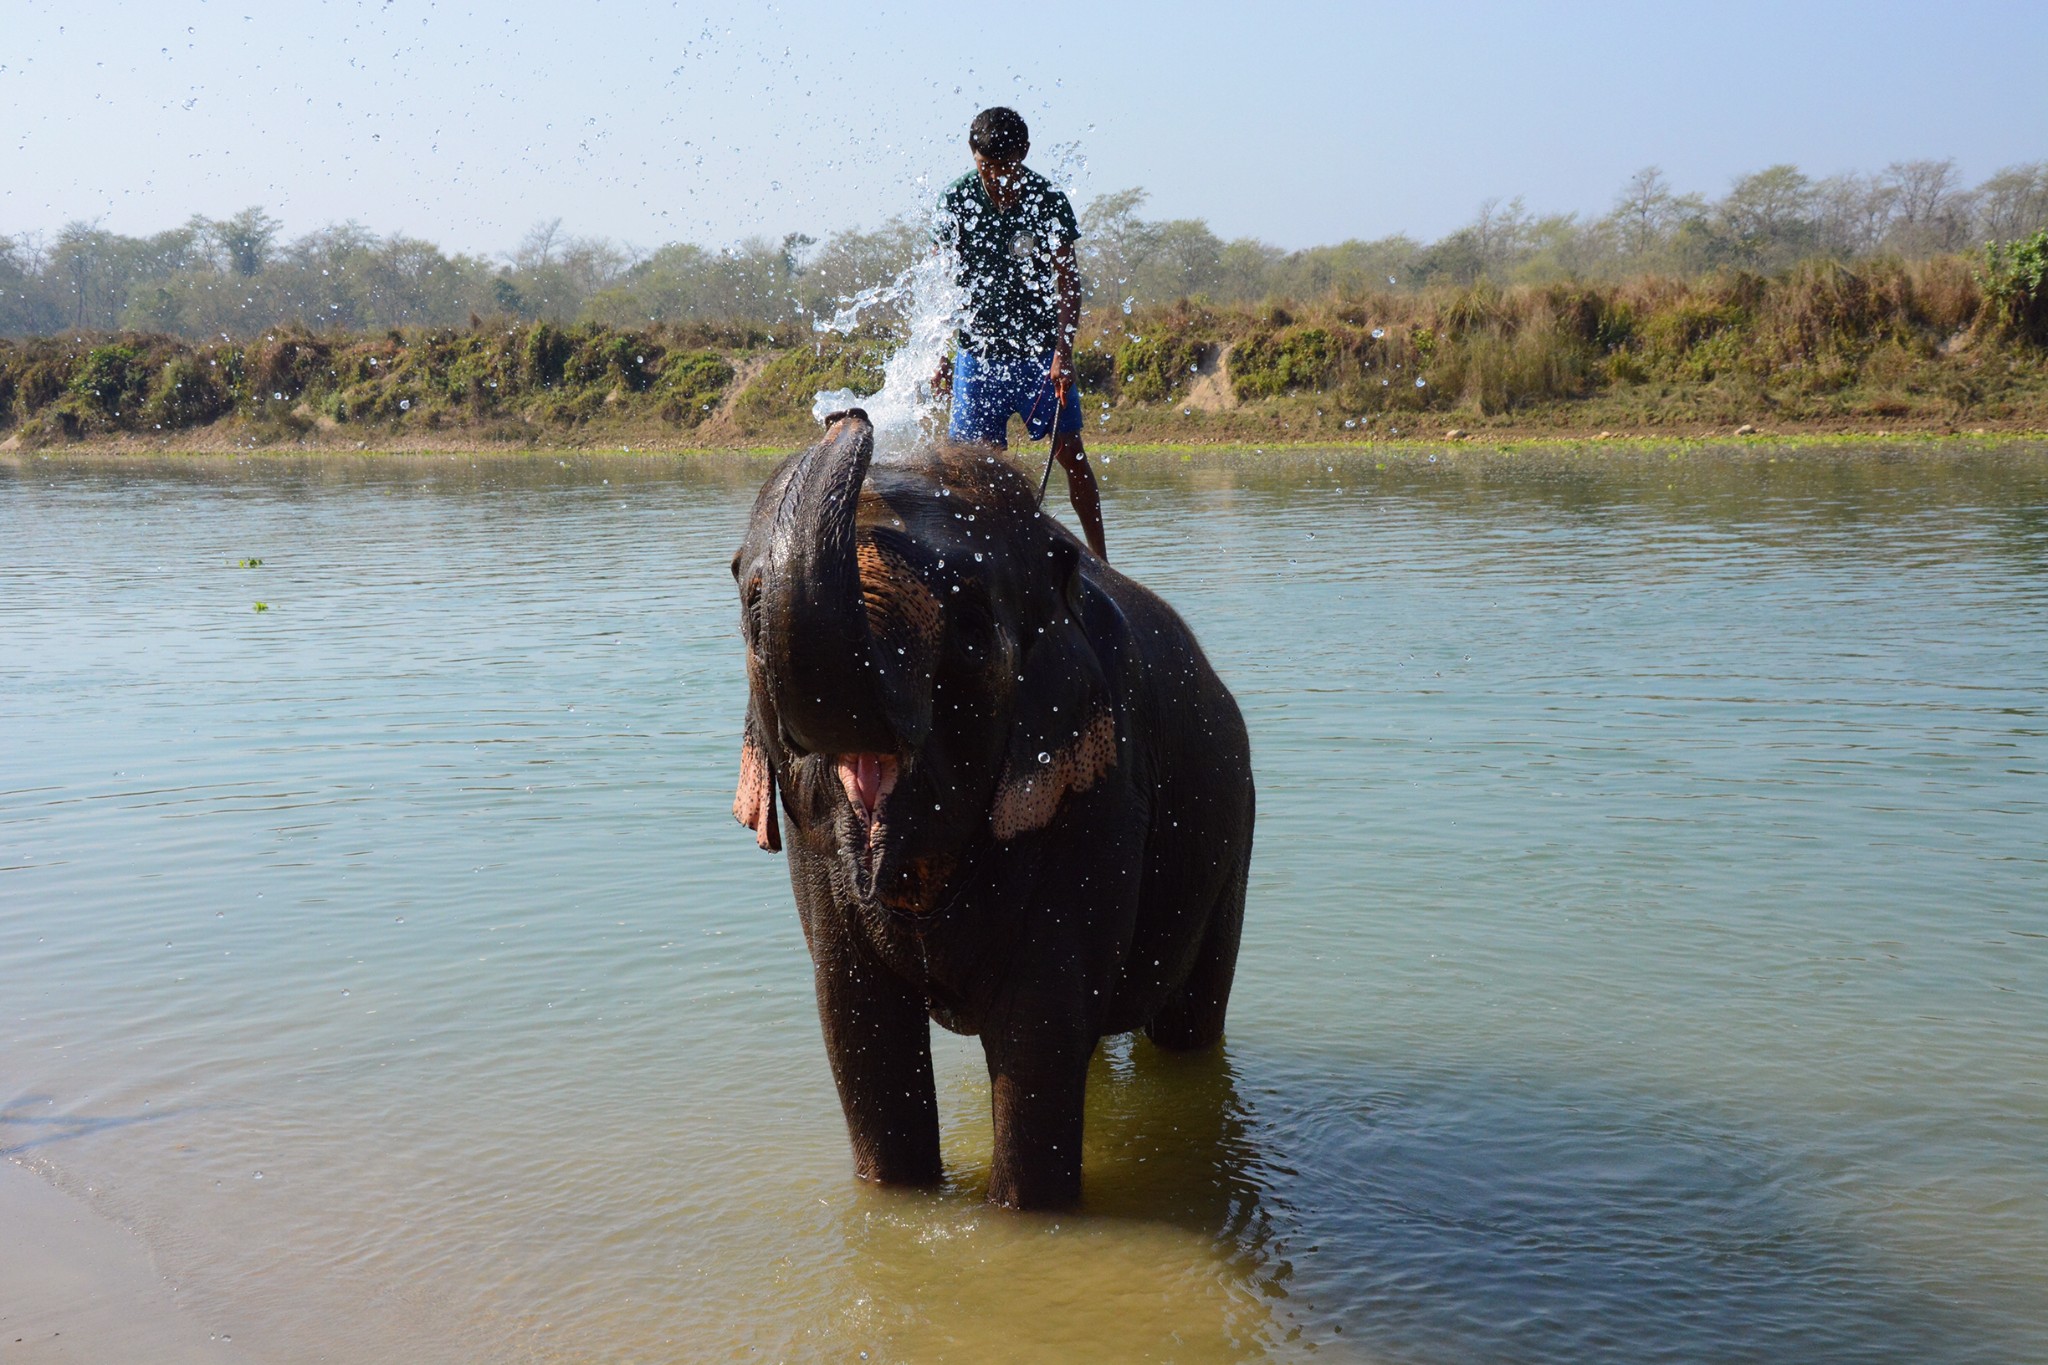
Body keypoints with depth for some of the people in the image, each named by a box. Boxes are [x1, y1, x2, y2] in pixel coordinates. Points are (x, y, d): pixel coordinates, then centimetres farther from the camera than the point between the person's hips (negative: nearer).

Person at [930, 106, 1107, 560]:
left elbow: (1067, 282, -4)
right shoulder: (957, 200, -2)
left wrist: (1063, 351, -16)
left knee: (1069, 451, -4)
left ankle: (1099, 561, 3)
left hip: (1041, 349, -1)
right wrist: (941, 351, 1)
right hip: (977, 349, 1)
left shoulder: (1049, 202, -6)